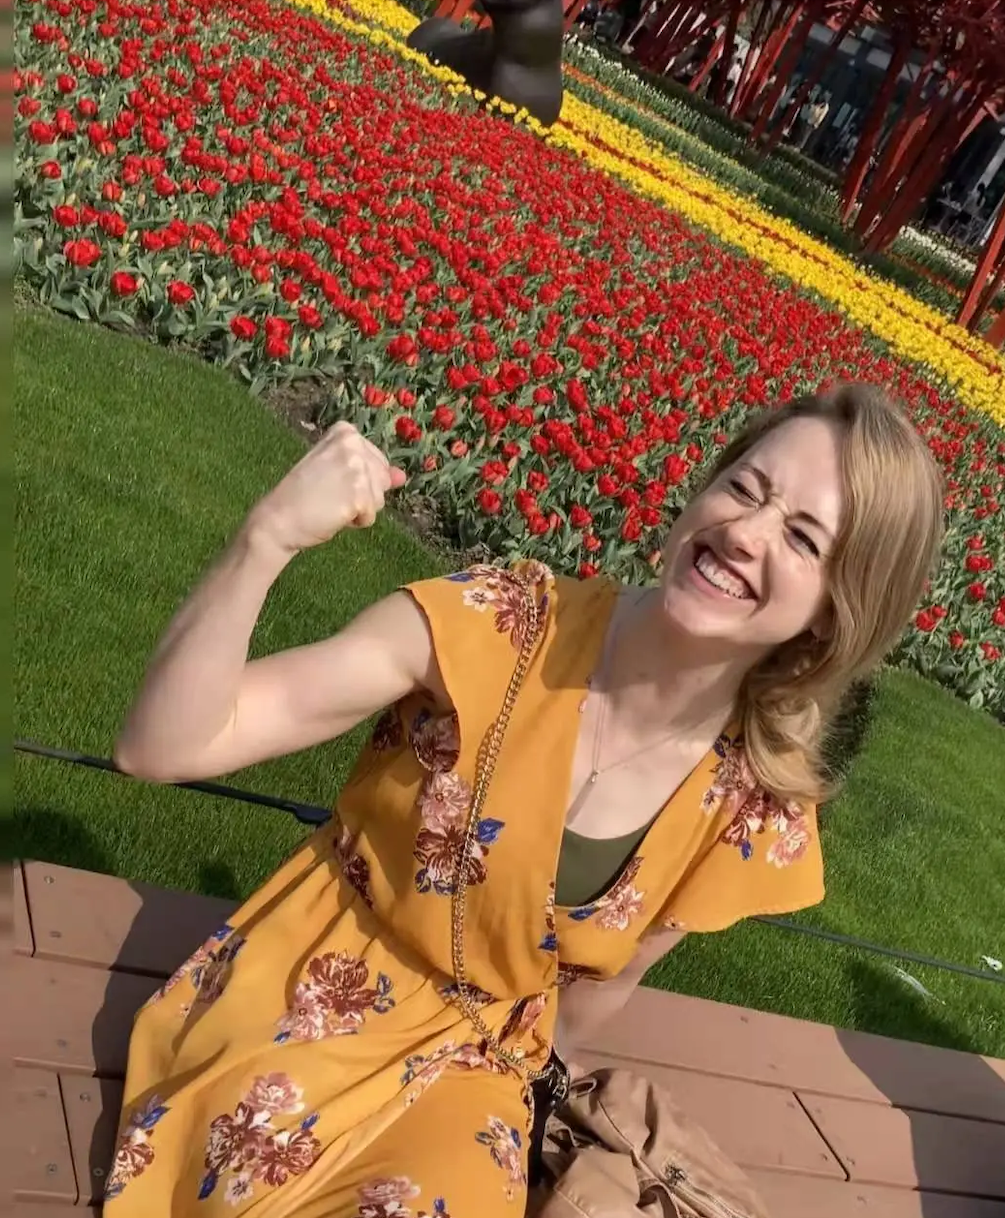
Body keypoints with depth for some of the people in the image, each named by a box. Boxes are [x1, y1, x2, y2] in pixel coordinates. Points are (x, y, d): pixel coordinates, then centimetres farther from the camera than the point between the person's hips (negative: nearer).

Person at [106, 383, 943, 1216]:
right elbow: (164, 748, -25)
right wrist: (268, 538, -38)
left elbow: (604, 980, 6)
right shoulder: (498, 625, -20)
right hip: (302, 1005, -1)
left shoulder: (756, 812, -12)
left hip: (469, 1064, 2)